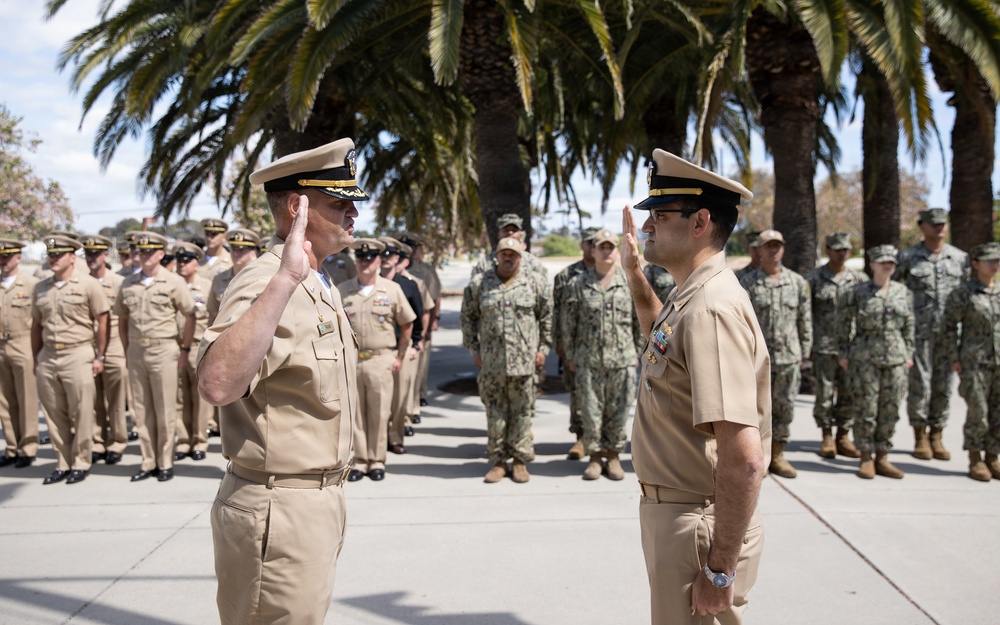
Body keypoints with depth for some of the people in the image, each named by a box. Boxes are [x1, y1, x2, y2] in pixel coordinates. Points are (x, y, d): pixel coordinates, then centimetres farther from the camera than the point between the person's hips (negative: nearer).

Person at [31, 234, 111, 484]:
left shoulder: (88, 285, -3)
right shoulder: (40, 288, 12)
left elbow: (102, 321, -2)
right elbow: (36, 325, 16)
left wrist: (100, 356, -4)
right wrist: (36, 359, 13)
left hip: (78, 355, -5)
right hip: (47, 357, 5)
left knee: (81, 414, -1)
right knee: (55, 414, 9)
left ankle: (81, 463, 11)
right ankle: (63, 463, 20)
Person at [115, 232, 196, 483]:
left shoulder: (173, 282, -3)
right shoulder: (128, 284, 9)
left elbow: (190, 316, 1)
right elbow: (122, 318, 17)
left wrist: (184, 349, -2)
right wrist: (127, 349, 12)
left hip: (164, 350, -4)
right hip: (136, 352, 4)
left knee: (165, 410, 0)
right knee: (142, 409, 8)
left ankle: (166, 463, 10)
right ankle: (148, 462, 18)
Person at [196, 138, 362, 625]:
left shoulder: (321, 287, 11)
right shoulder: (264, 285, -21)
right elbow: (216, 384, -40)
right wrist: (284, 279, -42)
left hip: (318, 505, 10)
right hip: (278, 512, -10)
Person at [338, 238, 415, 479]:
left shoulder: (392, 289, 2)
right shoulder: (342, 290, 5)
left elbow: (407, 324, 8)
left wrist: (400, 357, 5)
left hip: (381, 360, -1)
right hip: (350, 361, 1)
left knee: (379, 414, 4)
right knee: (354, 413, 5)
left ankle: (377, 461, 15)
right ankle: (358, 461, 15)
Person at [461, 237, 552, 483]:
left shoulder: (534, 283, 4)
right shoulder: (479, 284, 4)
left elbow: (547, 317, 9)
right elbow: (468, 317, 11)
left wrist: (543, 348, 5)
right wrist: (474, 349, 7)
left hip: (524, 361, -1)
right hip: (491, 362, 1)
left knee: (522, 412, 5)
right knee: (495, 413, 6)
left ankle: (520, 461, 16)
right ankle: (498, 461, 17)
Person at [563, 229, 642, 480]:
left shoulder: (630, 282, 4)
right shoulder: (579, 284, 4)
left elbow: (640, 321, 9)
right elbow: (569, 323, 7)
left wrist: (637, 352, 8)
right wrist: (570, 356, 7)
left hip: (622, 360, 0)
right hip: (588, 360, 0)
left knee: (618, 411, 5)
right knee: (591, 411, 4)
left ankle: (613, 455, 19)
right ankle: (595, 456, 17)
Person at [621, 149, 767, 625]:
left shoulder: (712, 309, -25)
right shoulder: (689, 297, 7)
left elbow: (745, 459, -30)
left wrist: (721, 569, -25)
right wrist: (634, 277, 25)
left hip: (699, 526, -10)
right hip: (669, 512, 10)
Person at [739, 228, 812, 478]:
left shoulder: (798, 282, 8)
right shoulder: (747, 283, -1)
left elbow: (805, 320, 11)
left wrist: (804, 352, 8)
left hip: (789, 358, 3)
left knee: (784, 408, 8)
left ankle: (776, 456, 20)